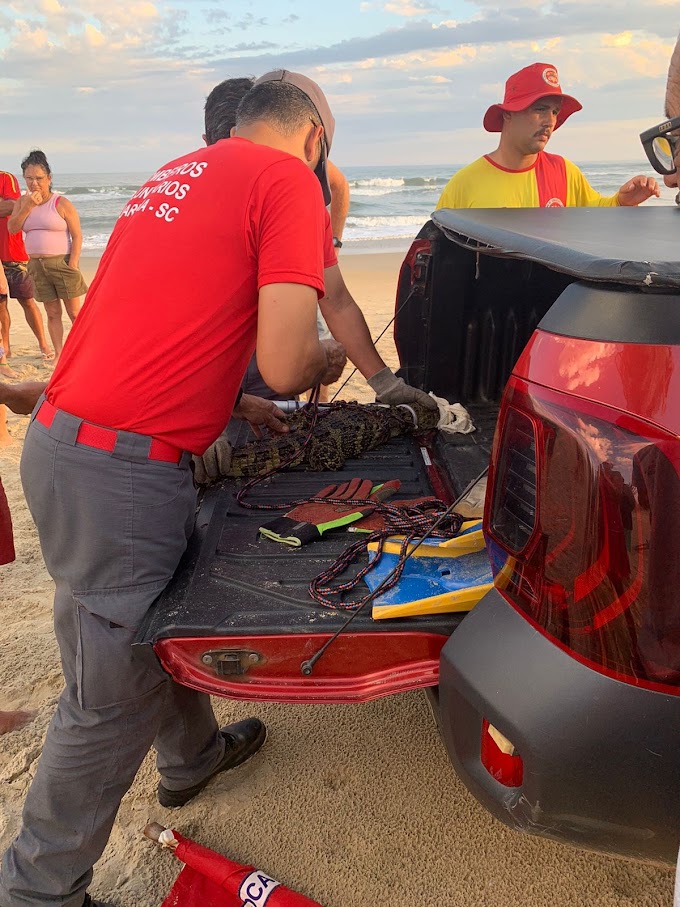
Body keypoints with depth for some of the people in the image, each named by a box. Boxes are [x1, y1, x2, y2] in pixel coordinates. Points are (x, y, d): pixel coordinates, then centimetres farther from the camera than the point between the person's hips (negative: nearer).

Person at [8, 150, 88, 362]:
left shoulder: (61, 204, -5)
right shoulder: (22, 202, 9)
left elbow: (77, 235, -6)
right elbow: (12, 228, -2)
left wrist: (73, 264, -13)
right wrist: (28, 206, -12)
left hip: (61, 263, -4)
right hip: (37, 265, 5)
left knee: (75, 312, 0)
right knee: (52, 313, 9)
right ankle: (58, 353, 16)